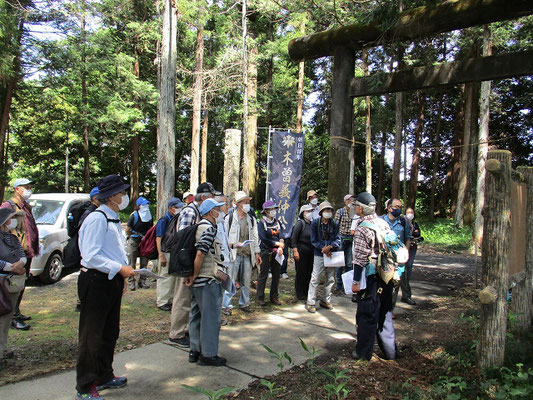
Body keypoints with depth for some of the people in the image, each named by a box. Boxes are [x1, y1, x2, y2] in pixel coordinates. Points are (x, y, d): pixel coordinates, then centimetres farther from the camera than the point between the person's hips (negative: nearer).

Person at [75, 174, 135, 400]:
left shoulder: (113, 219, 14)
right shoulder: (97, 219, -17)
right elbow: (91, 256, -24)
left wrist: (122, 276, 17)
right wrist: (119, 269, -24)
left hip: (112, 281, 10)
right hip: (96, 282, -10)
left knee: (110, 333, 20)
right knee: (92, 336, 1)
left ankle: (104, 377, 37)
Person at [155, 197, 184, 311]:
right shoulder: (164, 221, -10)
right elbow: (158, 239, -15)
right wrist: (161, 256, -21)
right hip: (166, 253, -7)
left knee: (175, 278, 12)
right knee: (165, 278, -2)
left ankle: (171, 299, 23)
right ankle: (161, 301, 8)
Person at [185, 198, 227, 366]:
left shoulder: (198, 227, 13)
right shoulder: (209, 228, -16)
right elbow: (200, 254, -23)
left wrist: (192, 276, 16)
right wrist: (194, 276, -15)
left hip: (197, 280, 10)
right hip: (207, 279, -10)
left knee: (196, 314, 16)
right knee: (211, 316, 0)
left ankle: (195, 351, 26)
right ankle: (208, 354, 9)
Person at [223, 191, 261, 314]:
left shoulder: (252, 219, 14)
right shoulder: (230, 218, 0)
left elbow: (255, 237, 17)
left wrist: (257, 252, 12)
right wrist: (233, 244, -14)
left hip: (247, 254, 4)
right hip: (234, 254, -4)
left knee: (246, 281, 9)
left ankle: (244, 303, 22)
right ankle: (226, 305, 4)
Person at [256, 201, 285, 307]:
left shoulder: (277, 222, 11)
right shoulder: (261, 223, -6)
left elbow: (281, 236, 8)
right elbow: (264, 239, -15)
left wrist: (280, 247, -9)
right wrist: (277, 243, -15)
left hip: (276, 252, 5)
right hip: (265, 252, -5)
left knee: (276, 275, 8)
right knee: (263, 275, 0)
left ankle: (274, 297, 20)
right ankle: (260, 298, 9)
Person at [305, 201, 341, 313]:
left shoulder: (335, 224, 3)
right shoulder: (315, 223, -3)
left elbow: (337, 239, 0)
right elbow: (314, 240, -2)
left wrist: (330, 247, -18)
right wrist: (323, 248, -14)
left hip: (331, 254, 4)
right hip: (319, 255, -4)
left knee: (331, 279, 13)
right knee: (315, 279, -5)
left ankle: (325, 300, 28)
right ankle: (310, 303, 3)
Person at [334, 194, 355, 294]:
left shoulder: (355, 213, 7)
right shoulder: (340, 211, -2)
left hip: (351, 239, 3)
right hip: (342, 238, -3)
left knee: (349, 263, 8)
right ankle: (338, 286, 11)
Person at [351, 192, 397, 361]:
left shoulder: (362, 228, -16)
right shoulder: (383, 223, 7)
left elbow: (360, 258, -18)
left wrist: (356, 281, -14)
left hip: (371, 277, -7)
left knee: (366, 315, 5)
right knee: (385, 313, 18)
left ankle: (364, 353, 16)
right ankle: (390, 351, 28)